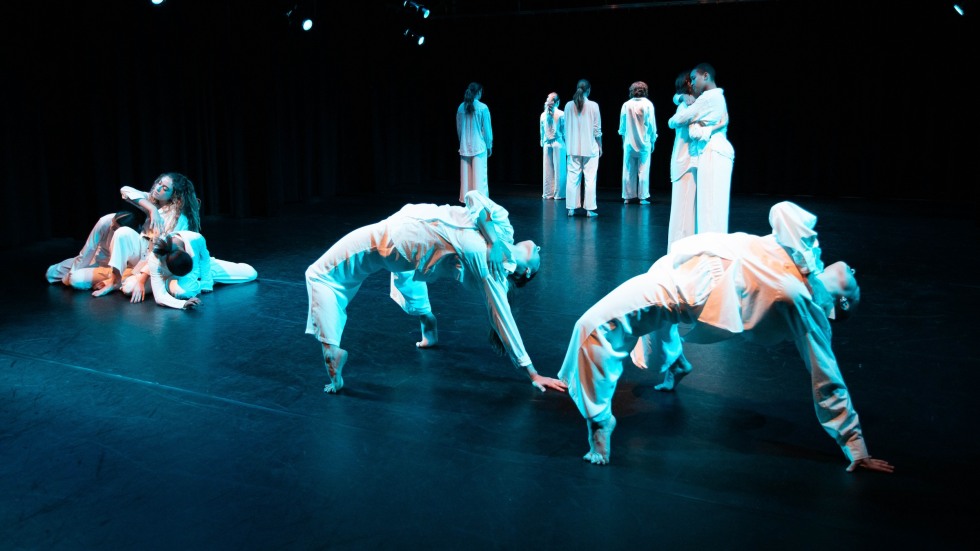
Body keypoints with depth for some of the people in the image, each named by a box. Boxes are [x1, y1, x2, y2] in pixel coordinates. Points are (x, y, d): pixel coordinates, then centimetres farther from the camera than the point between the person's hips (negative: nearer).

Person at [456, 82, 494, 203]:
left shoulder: (461, 107, 2)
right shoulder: (482, 108, -10)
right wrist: (489, 145, 5)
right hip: (479, 146, -4)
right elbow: (487, 129, -6)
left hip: (465, 147, 4)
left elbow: (458, 128, 8)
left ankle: (466, 199, 12)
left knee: (466, 175, 8)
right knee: (479, 175, -1)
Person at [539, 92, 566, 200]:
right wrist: (566, 142, 6)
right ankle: (558, 193, 3)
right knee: (558, 169, 1)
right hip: (558, 143, -3)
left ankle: (548, 193, 12)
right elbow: (564, 131, -4)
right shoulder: (561, 114, -8)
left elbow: (541, 131, 7)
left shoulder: (543, 114, 2)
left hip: (547, 144, 3)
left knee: (548, 169, 8)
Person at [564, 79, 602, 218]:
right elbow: (597, 129, -3)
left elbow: (566, 128, 6)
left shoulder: (569, 105, 0)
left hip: (573, 148, 3)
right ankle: (589, 209, 2)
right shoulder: (593, 106, -7)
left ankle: (571, 208, 8)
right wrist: (600, 145, 7)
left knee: (572, 178, 7)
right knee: (590, 179, 2)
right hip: (590, 148, -2)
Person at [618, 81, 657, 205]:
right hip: (644, 142, -2)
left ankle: (627, 197, 12)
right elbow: (652, 125, -4)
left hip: (629, 143, 2)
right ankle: (643, 197, 4)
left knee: (628, 171, 9)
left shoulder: (626, 105, -3)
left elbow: (622, 125, 5)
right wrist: (653, 141, 8)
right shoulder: (648, 104, -8)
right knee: (643, 171, 4)